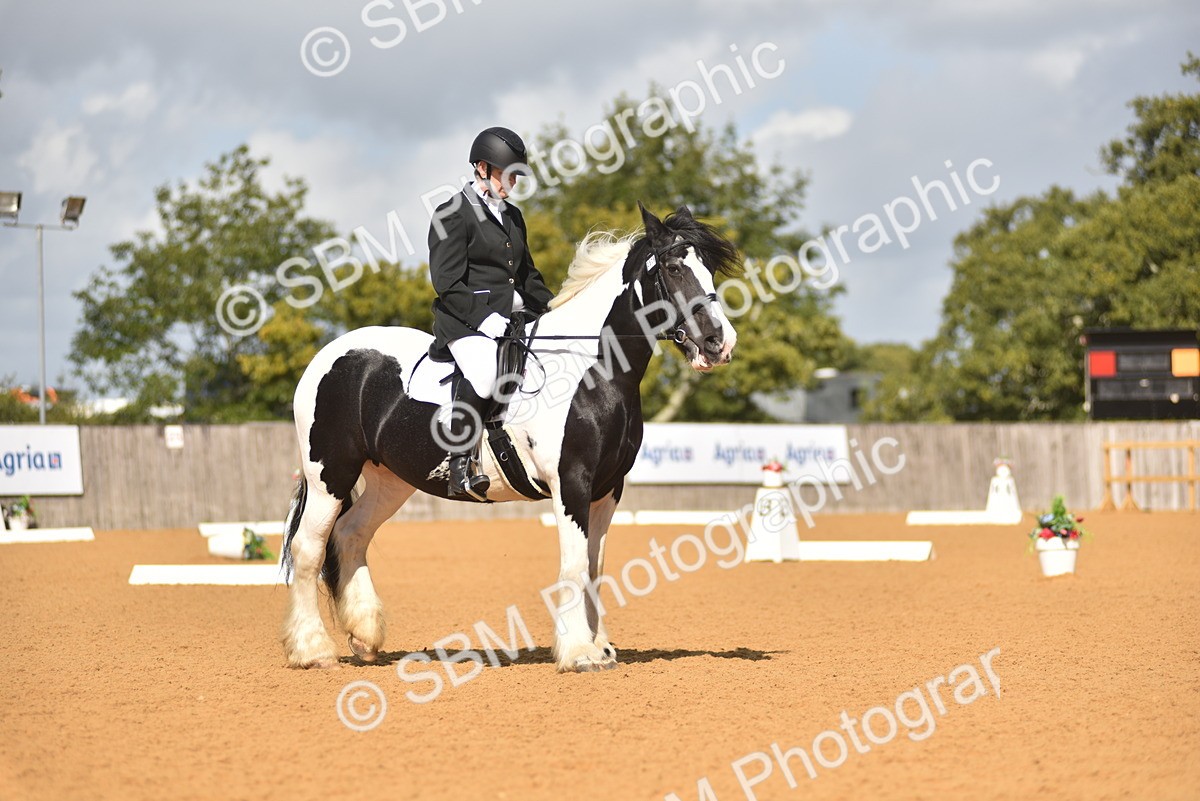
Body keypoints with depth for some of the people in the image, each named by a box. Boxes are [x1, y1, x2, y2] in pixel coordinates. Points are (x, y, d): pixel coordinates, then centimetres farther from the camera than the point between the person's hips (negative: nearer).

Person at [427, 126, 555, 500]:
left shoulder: (512, 216, 21)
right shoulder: (453, 214, -4)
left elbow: (527, 276, 29)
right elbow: (448, 282, -12)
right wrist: (484, 318, -21)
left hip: (513, 318, 9)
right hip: (465, 320, -9)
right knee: (485, 370, -37)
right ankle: (459, 465, -31)